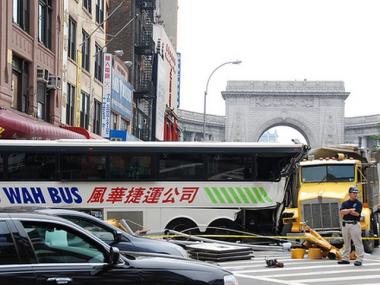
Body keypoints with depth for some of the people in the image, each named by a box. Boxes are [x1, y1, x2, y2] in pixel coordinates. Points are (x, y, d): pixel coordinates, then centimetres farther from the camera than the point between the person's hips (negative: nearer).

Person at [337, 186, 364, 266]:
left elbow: (357, 213, -15)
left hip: (354, 224, -5)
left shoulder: (358, 203, -1)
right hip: (345, 224, 5)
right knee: (346, 242, 12)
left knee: (357, 242, -5)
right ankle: (346, 259, 19)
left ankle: (359, 259, -3)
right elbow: (342, 212, -4)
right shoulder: (345, 203, 10)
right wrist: (351, 210, -11)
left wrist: (347, 211, -5)